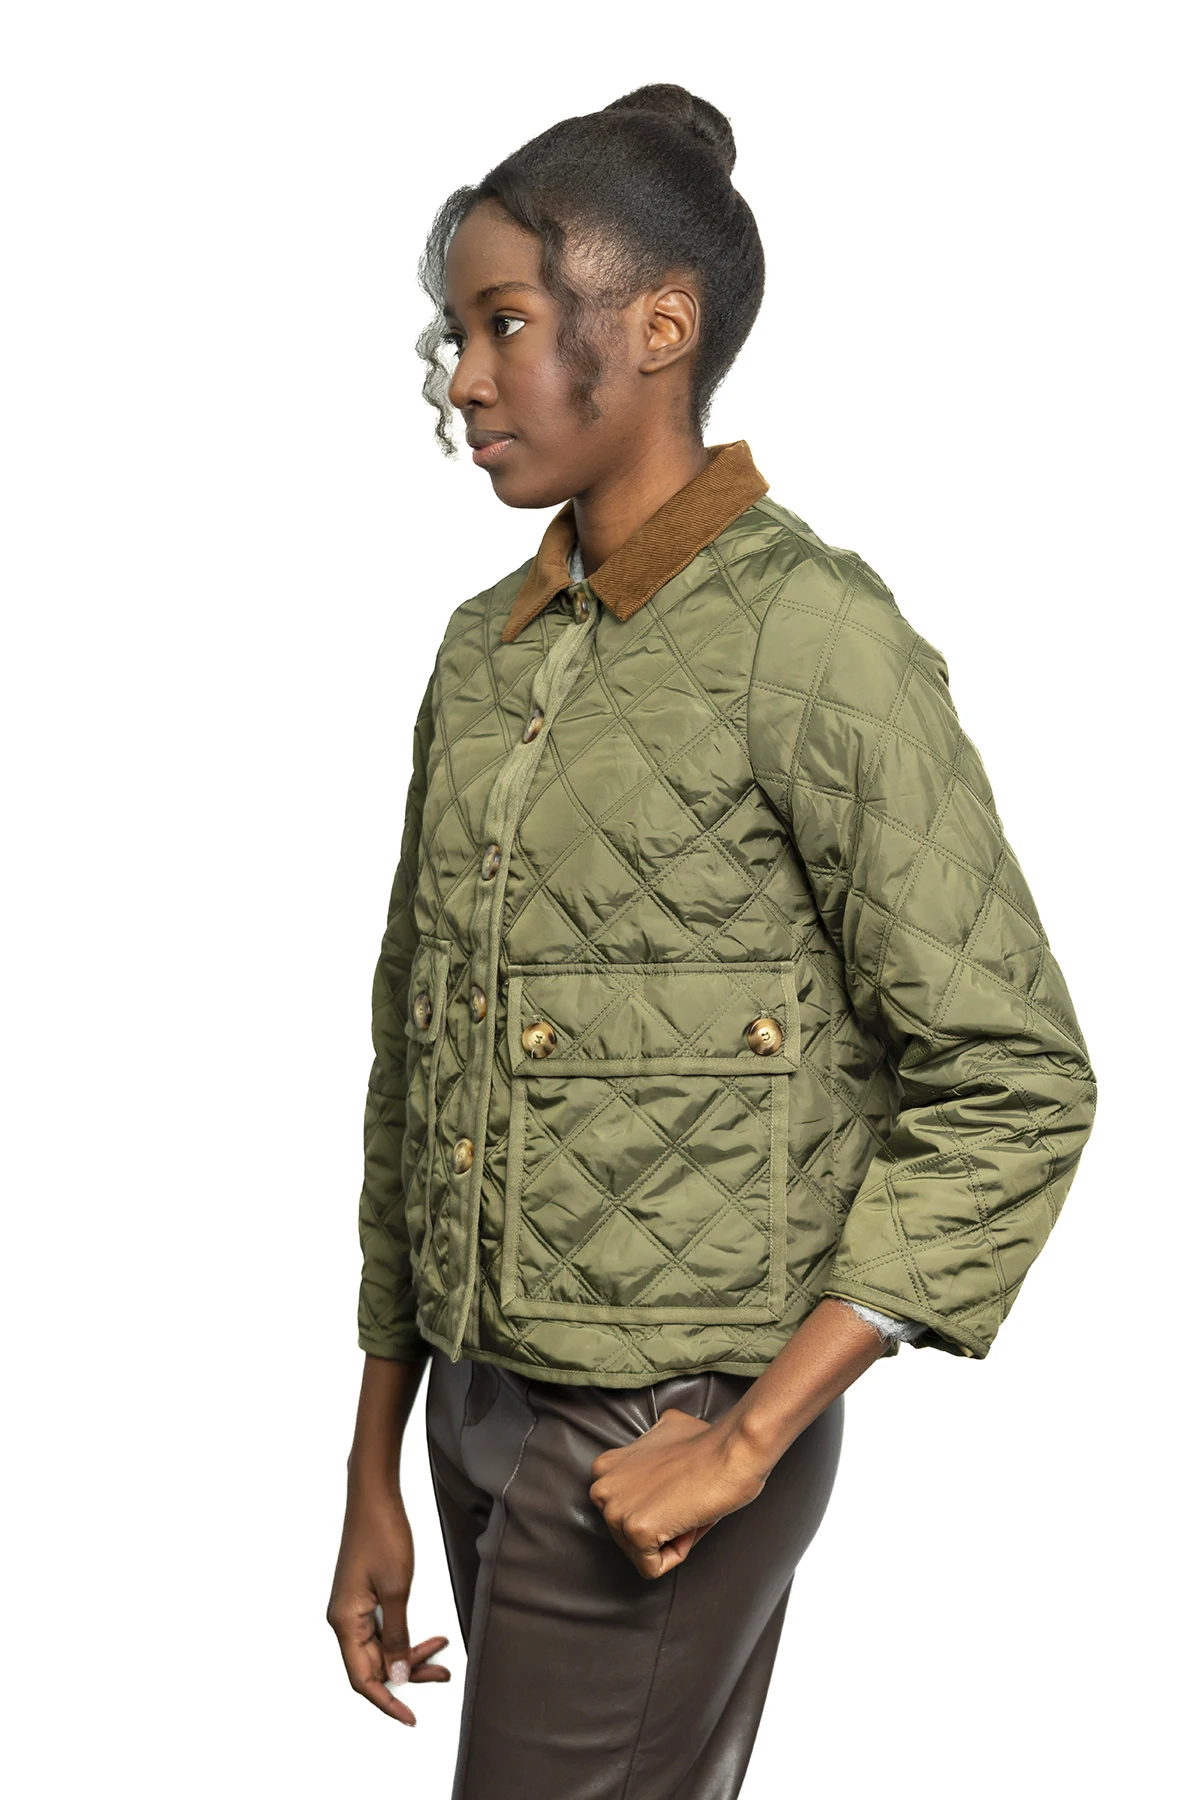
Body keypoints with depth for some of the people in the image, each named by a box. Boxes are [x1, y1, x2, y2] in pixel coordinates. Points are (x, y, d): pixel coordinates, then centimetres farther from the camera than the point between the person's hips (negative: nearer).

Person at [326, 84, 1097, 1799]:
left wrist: (751, 1438, -15)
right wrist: (373, 1478, 12)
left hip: (657, 1453, -6)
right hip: (478, 1412, 6)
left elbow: (1014, 1084, -14)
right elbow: (411, 1062, 12)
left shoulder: (811, 639, -14)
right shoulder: (482, 651, 7)